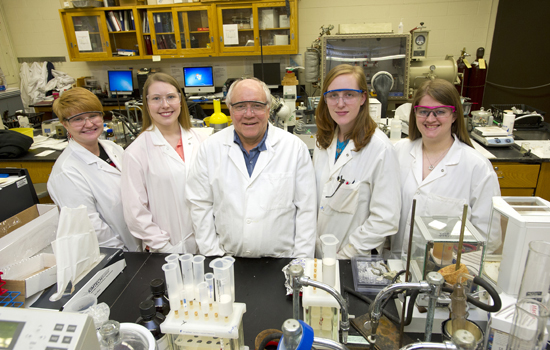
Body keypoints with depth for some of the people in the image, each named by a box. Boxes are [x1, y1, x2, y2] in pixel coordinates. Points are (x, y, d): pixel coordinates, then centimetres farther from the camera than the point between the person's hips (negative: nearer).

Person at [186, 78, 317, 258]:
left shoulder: (296, 147, -1)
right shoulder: (210, 147, 3)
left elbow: (306, 208, 0)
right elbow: (200, 205, 5)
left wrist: (301, 265, -3)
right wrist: (213, 255, 0)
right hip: (228, 261, 1)